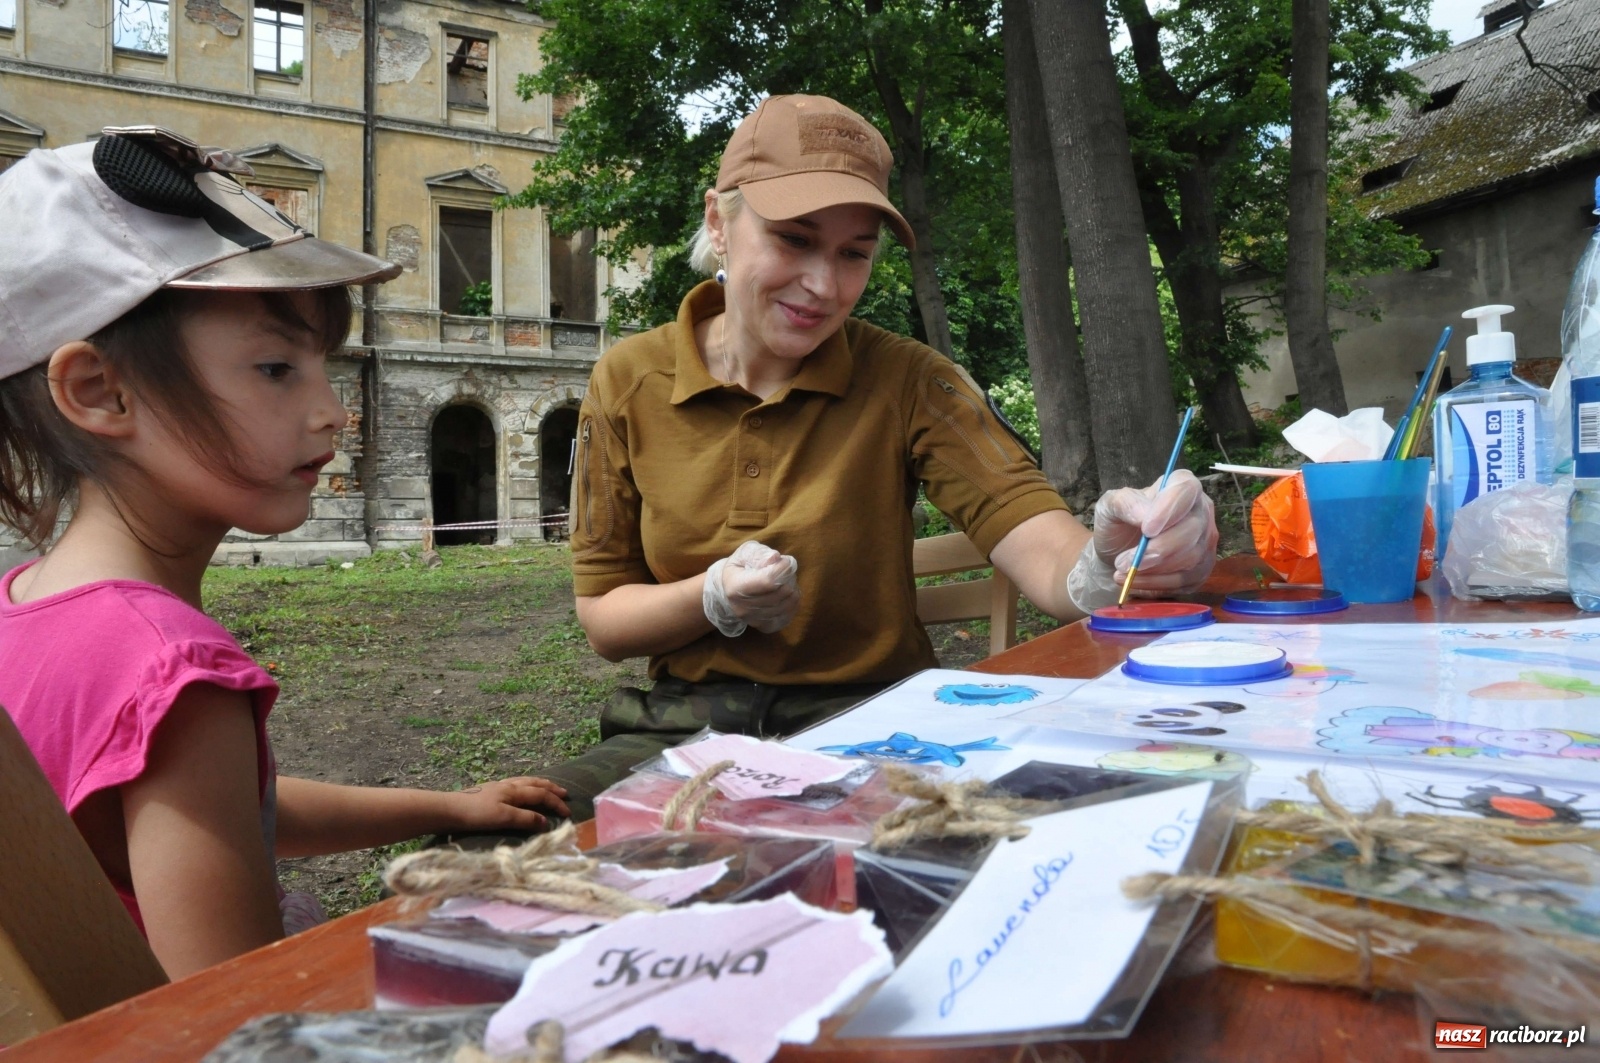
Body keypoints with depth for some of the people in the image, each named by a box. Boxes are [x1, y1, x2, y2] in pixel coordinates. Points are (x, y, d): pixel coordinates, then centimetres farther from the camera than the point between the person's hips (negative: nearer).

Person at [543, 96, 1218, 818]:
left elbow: (1041, 550, -15)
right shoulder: (628, 383, -2)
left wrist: (1106, 564, -38)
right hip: (688, 726, 1)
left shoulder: (905, 382, -5)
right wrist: (715, 600, -18)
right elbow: (601, 621, 2)